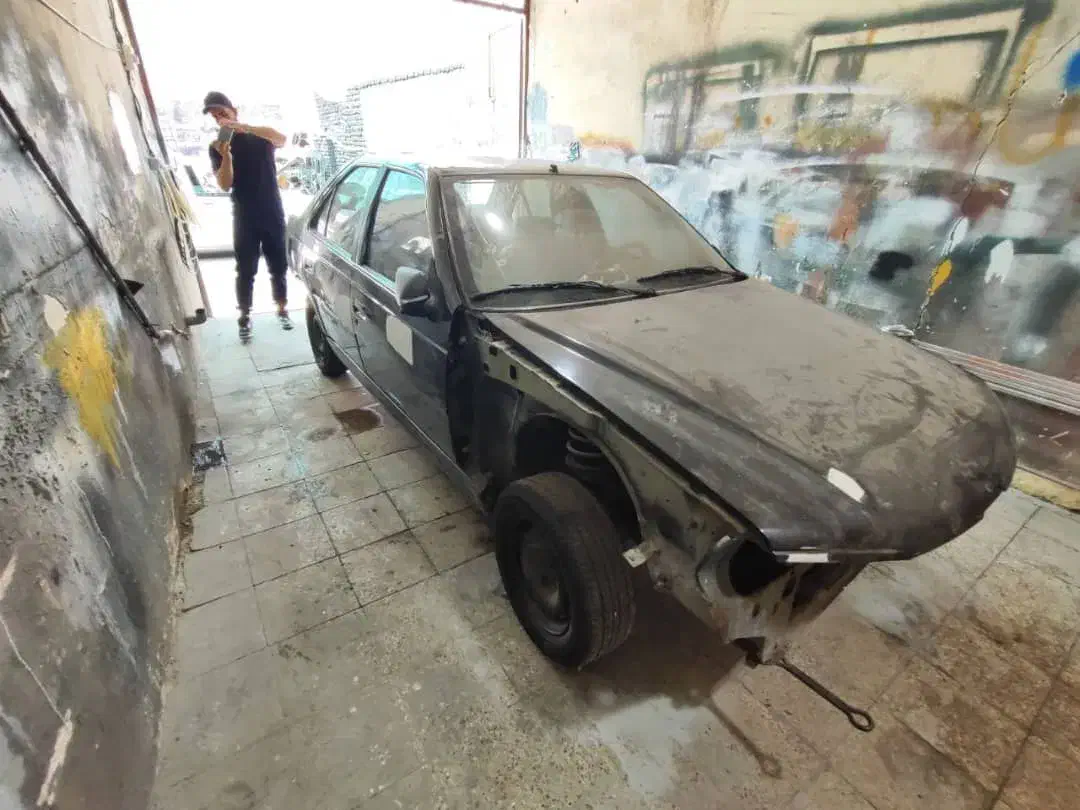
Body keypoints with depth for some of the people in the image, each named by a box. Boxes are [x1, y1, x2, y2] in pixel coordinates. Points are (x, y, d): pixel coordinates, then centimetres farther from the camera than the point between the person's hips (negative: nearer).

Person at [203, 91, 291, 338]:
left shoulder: (259, 135, 6)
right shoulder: (216, 147, 5)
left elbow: (282, 139, -19)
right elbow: (225, 185, -8)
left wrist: (245, 127, -29)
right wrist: (226, 156, -22)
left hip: (273, 214, 0)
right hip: (244, 218, 0)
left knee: (278, 266, 6)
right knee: (246, 270, 0)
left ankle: (282, 309, 20)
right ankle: (245, 317, 9)